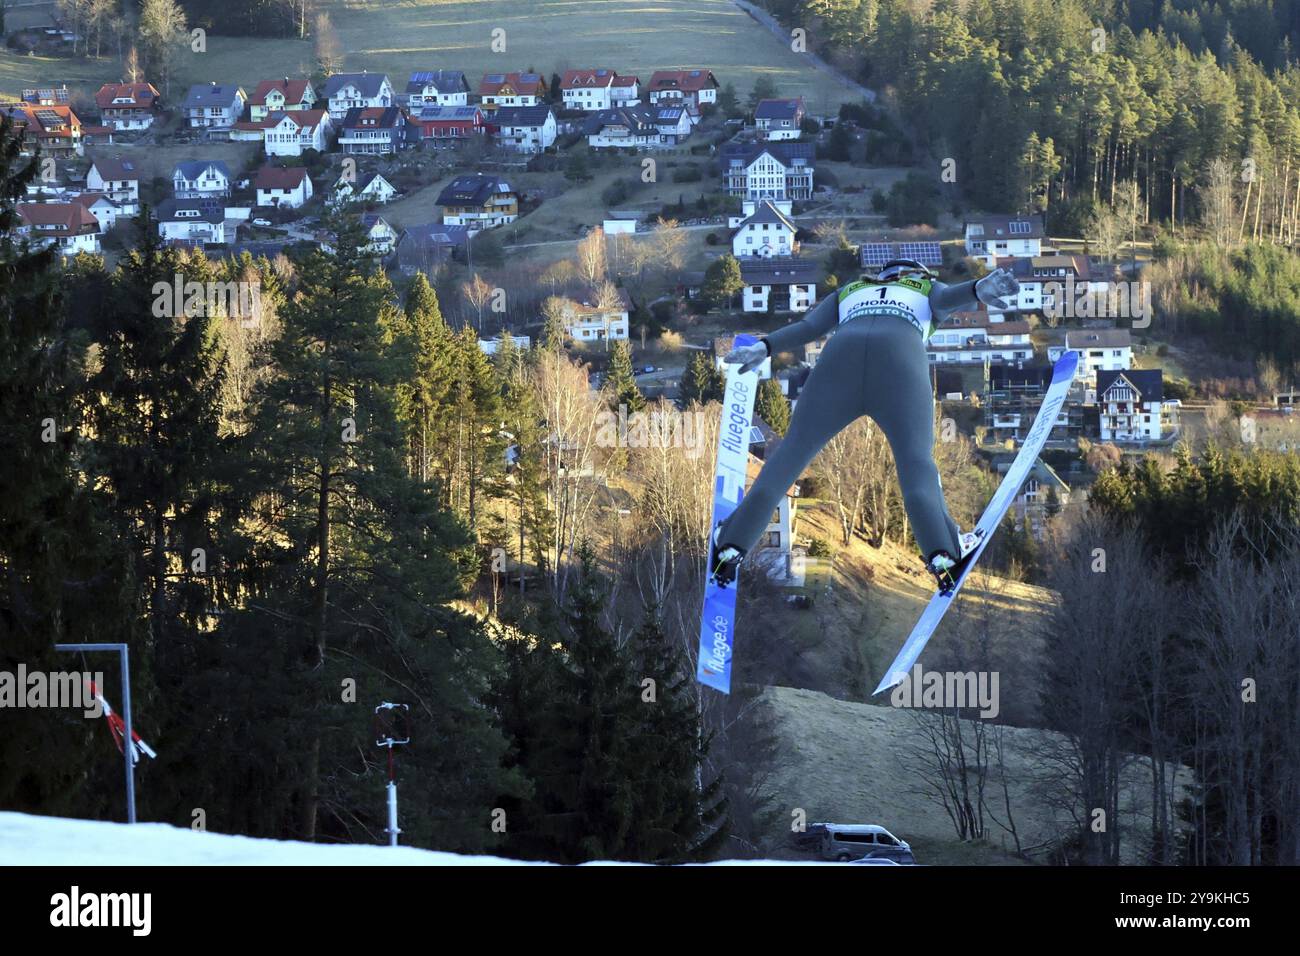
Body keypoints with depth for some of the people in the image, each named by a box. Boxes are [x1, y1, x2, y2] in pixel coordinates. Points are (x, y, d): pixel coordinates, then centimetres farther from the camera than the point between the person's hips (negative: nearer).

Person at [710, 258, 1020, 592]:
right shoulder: (929, 289, 35)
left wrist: (764, 347, 11)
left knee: (792, 452, 8)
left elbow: (808, 325, 23)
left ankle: (731, 547, 3)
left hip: (841, 353, 2)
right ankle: (942, 553, -30)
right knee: (917, 463, -7)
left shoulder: (848, 292, 40)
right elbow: (949, 296, 11)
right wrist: (978, 289, -9)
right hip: (902, 360, -2)